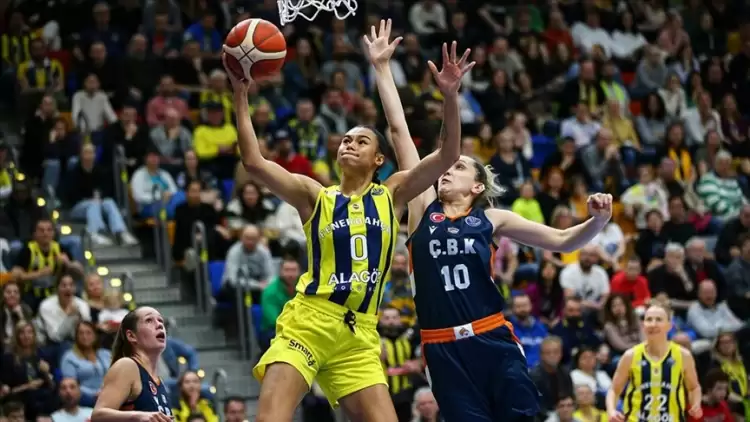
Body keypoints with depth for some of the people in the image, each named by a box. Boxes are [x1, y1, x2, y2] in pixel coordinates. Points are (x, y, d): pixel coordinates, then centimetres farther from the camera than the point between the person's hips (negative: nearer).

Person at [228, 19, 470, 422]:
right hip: (307, 322, -3)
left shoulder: (392, 195, 11)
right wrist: (241, 96, -12)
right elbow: (253, 162, -6)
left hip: (360, 334, 3)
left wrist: (450, 98, -14)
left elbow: (448, 155, 1)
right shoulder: (315, 196, 6)